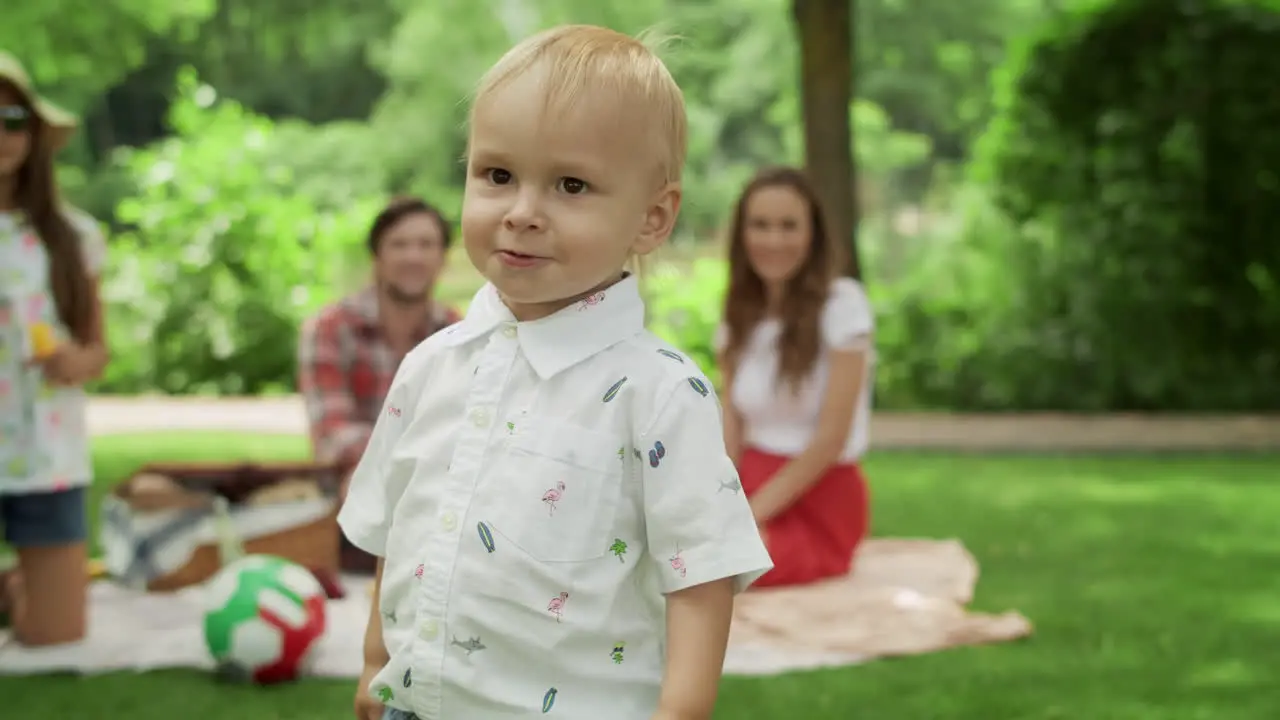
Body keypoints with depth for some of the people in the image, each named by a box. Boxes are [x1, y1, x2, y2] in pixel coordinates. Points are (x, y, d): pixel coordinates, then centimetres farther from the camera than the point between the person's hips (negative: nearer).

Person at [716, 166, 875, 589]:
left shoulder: (841, 304, -9)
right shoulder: (739, 318, 10)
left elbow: (832, 436, -14)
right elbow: (731, 431, 5)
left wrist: (752, 513, -17)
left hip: (821, 504, -5)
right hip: (753, 488, 5)